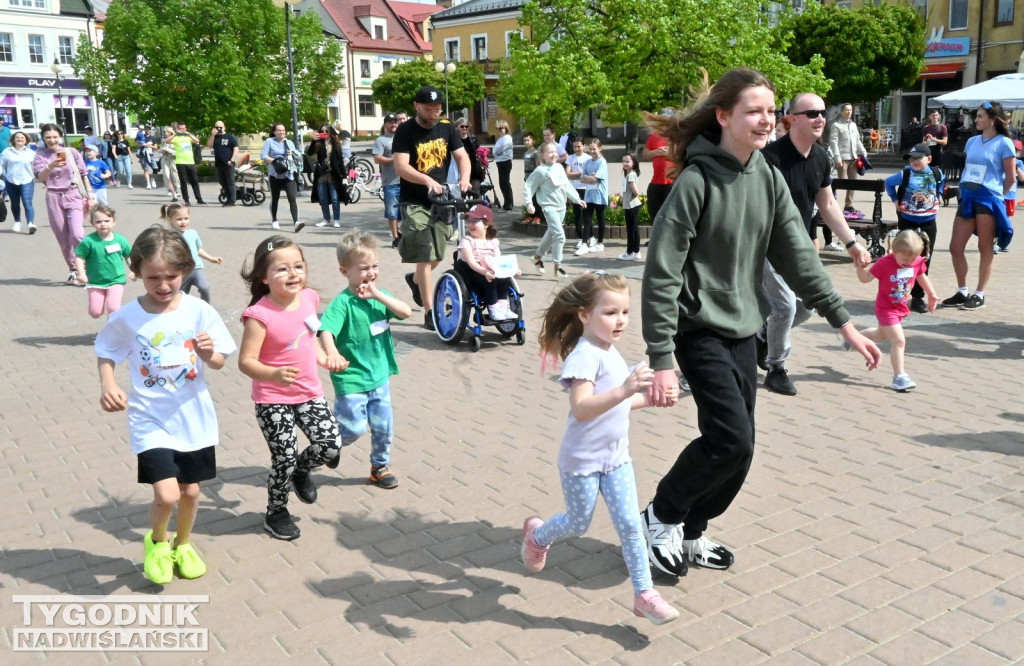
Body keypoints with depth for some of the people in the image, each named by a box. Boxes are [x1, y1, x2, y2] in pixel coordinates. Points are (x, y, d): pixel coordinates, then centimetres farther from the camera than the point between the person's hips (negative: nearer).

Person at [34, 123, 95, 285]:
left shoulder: (71, 152, 3)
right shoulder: (40, 156, 2)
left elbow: (83, 175, 7)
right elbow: (41, 177, -14)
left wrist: (90, 196, 4)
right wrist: (51, 166, -32)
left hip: (74, 195, -1)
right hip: (54, 198, 1)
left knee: (76, 234, -17)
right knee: (63, 239, 4)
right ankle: (73, 271, 14)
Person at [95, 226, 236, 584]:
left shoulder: (199, 311, -10)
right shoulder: (126, 318, -10)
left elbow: (219, 363, -3)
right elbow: (105, 354, 6)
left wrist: (209, 353, -25)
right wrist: (108, 386, -11)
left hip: (194, 418, 2)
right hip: (151, 420, -2)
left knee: (191, 490, 15)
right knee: (166, 495, -12)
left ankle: (183, 545, 45)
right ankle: (157, 541, 22)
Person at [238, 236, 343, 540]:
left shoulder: (309, 298, -3)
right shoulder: (260, 315, -23)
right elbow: (246, 361, -23)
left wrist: (323, 357, 6)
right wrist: (275, 374, -38)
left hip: (310, 392, 5)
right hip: (273, 400, -5)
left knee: (330, 443, -4)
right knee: (284, 458, 1)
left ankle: (301, 470, 30)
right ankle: (276, 512, 28)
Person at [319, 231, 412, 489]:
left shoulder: (380, 295, 2)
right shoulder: (343, 303, -18)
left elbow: (406, 312, -11)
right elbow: (326, 330, -32)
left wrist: (378, 294, -20)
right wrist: (332, 353, -51)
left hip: (380, 375, 6)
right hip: (351, 378, -6)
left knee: (383, 426, 13)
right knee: (355, 427, -4)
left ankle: (380, 466, 33)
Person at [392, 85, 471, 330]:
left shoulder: (446, 128, 4)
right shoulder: (405, 131, -9)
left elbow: (462, 156, 0)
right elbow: (401, 166, -19)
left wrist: (464, 177, -22)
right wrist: (427, 180, -35)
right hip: (414, 202, -5)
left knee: (436, 256, 13)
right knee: (425, 256, -11)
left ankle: (415, 279, 45)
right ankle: (429, 312, -6)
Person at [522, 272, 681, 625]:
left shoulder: (611, 353, 7)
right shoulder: (584, 356, -23)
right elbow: (581, 409, -37)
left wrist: (646, 399, 7)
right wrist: (625, 390, -47)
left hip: (616, 457, 7)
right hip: (582, 460, -7)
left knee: (630, 523, 4)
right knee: (579, 523, 12)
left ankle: (644, 593, 13)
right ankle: (536, 534, 42)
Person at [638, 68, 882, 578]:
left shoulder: (768, 179, 4)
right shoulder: (696, 182, -17)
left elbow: (797, 256, 6)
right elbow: (661, 274, -18)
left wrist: (843, 322, 0)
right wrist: (661, 360, -21)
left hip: (742, 330, 7)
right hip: (699, 329, -7)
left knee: (739, 448, 8)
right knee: (730, 438, -13)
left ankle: (690, 532, 28)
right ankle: (662, 516, 11)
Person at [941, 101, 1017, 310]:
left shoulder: (1004, 143, -5)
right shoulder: (972, 141, 13)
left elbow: (1010, 178, -3)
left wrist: (998, 196, 6)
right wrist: (965, 190, 12)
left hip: (988, 199, -6)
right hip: (968, 197, 6)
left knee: (985, 249, 1)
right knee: (955, 247, 3)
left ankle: (980, 295, 8)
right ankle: (962, 292, 15)